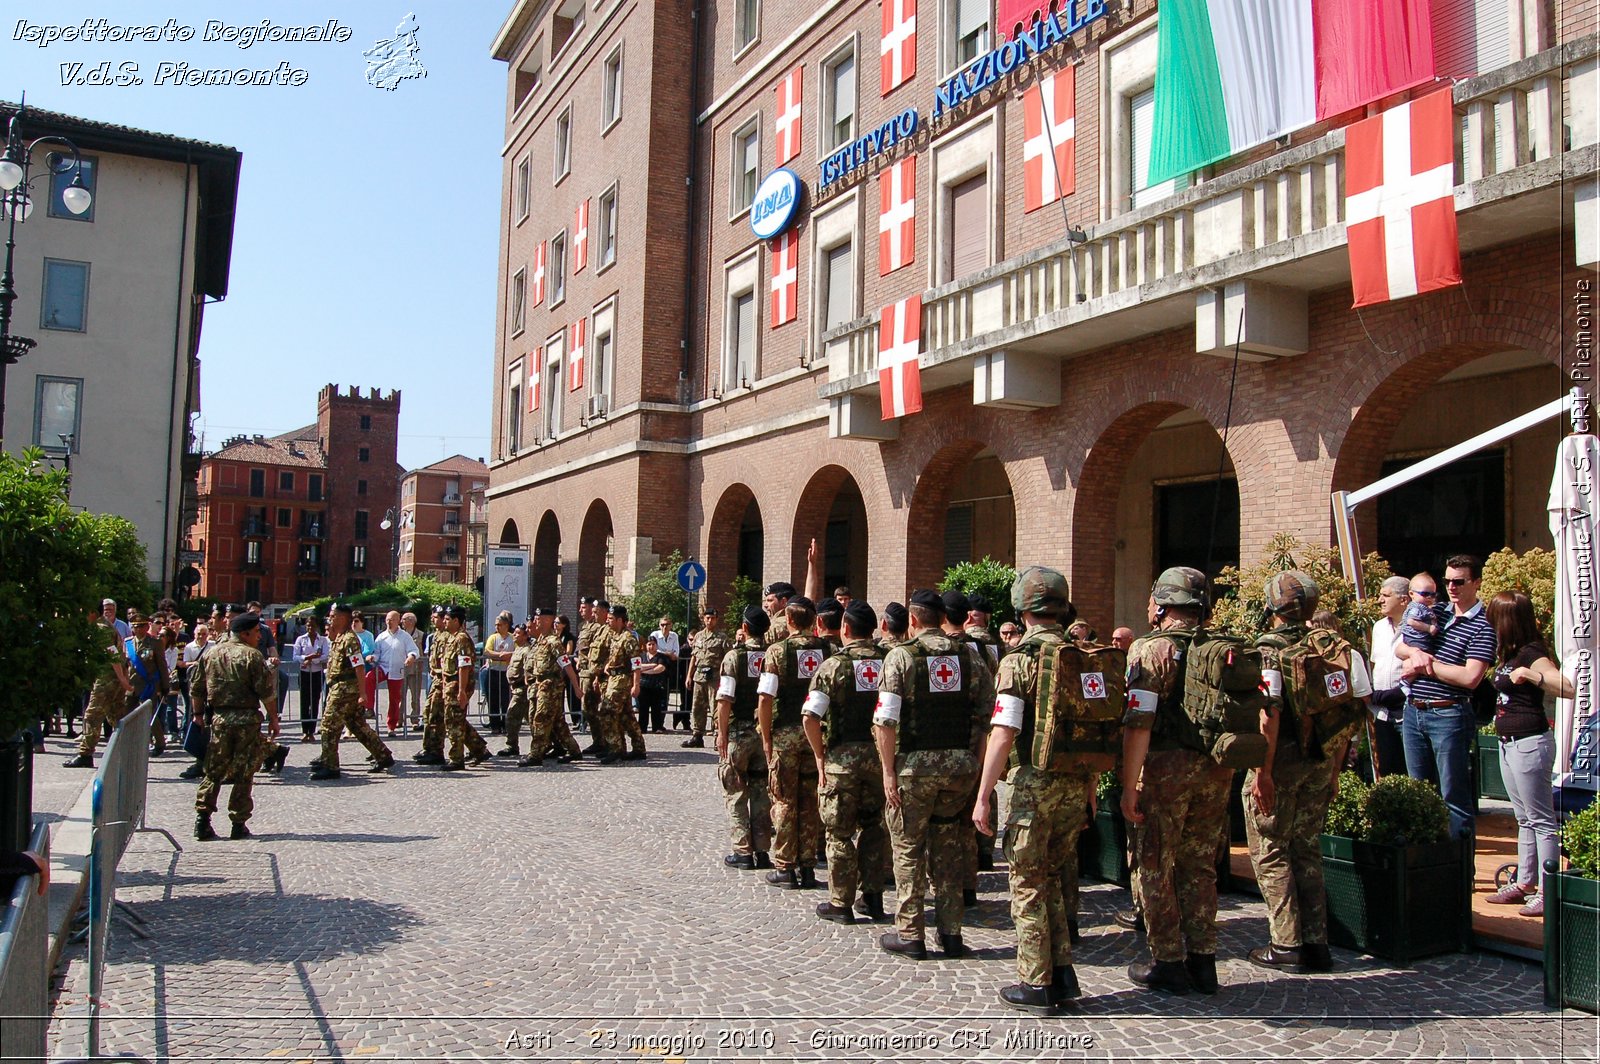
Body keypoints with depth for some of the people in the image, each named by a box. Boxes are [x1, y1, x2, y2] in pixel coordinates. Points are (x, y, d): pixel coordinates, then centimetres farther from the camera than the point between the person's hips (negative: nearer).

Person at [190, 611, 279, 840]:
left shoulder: (210, 654, 8)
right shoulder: (252, 656, -8)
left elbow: (197, 688, 13)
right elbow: (267, 692, -11)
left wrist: (199, 714, 24)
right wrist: (273, 718, -2)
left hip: (218, 718, 4)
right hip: (247, 719, -4)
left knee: (214, 771, 12)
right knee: (244, 774, 3)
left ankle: (202, 818, 4)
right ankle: (239, 825, 6)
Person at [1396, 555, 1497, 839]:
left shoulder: (1482, 627, -9)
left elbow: (1469, 677, -19)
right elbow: (1400, 647, 17)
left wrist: (1427, 663, -10)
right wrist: (1415, 653, -6)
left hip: (1448, 716, -7)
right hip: (1413, 712, 7)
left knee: (1453, 794, -1)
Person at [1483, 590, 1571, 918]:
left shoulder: (1532, 653, -16)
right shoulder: (1510, 654, 11)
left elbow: (1567, 688, -27)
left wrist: (1531, 674, -37)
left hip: (1529, 743, -10)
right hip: (1510, 743, 10)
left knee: (1541, 820, -3)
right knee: (1524, 819, 15)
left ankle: (1547, 891, 2)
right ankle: (1523, 884, 24)